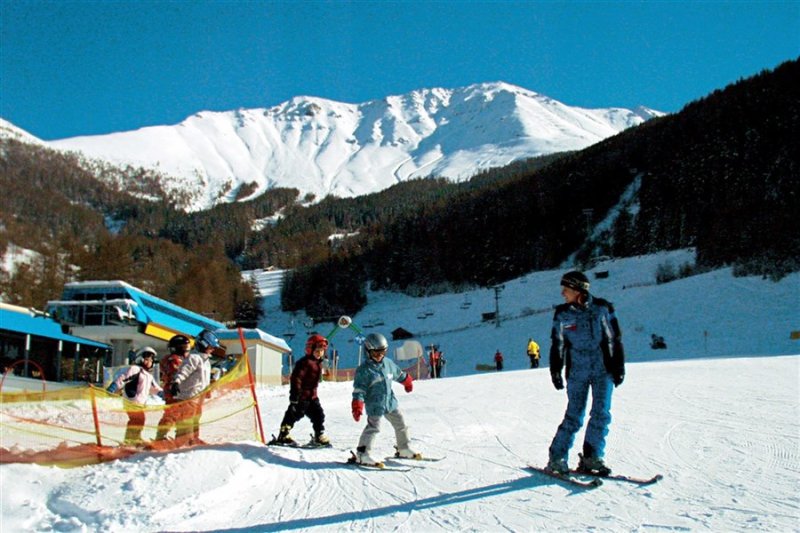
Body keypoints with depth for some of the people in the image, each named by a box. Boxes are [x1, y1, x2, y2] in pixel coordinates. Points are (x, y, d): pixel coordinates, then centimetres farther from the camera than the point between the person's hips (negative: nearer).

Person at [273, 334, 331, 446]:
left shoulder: (318, 363, 12)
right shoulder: (305, 362, -18)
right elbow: (296, 378, -21)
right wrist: (295, 396, -22)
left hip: (312, 395, 9)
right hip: (302, 395, -9)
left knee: (318, 414, 11)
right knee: (295, 414, -3)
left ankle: (319, 436, 22)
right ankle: (283, 435, 5)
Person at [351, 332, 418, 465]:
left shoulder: (388, 363, 5)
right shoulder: (364, 370, -15)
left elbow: (399, 374, 24)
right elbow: (358, 390, -18)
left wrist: (408, 382, 37)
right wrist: (357, 408, -24)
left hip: (390, 402, 7)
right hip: (374, 405, -7)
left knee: (401, 424, 13)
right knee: (373, 428, -13)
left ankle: (403, 449, 29)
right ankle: (363, 454, -5)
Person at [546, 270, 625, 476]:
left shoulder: (602, 308, -3)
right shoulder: (562, 314, 1)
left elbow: (615, 339, 2)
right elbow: (557, 345, 8)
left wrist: (619, 367, 0)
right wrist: (555, 371, 4)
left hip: (603, 369, 0)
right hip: (577, 372, 0)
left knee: (601, 414, -4)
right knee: (574, 415, -2)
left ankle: (591, 457, 8)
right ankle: (557, 458, 6)